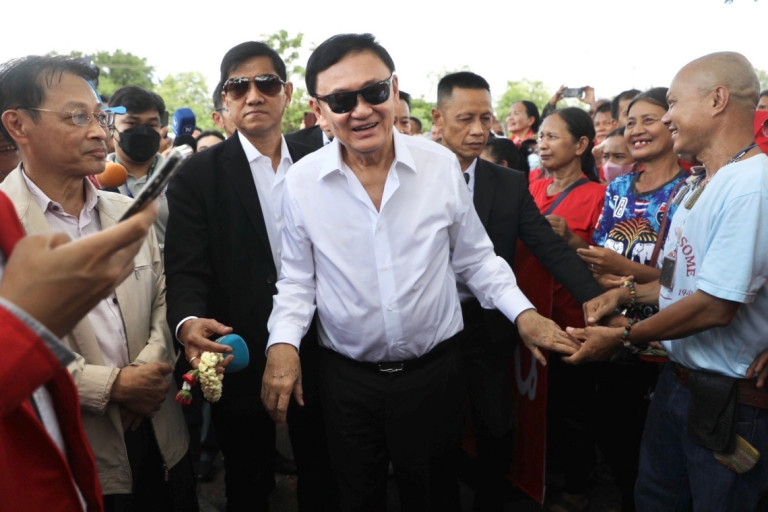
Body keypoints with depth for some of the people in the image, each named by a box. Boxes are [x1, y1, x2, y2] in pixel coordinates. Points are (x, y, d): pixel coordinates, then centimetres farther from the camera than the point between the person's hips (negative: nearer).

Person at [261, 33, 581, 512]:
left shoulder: (442, 165, -8)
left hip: (435, 371, 0)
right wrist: (283, 342, -13)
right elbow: (297, 281, 2)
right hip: (348, 379, 0)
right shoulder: (302, 181, -8)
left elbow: (474, 258, 4)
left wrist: (522, 311, -7)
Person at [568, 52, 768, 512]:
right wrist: (626, 293, 3)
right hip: (680, 378, 8)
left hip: (731, 399, -8)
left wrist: (622, 336, -17)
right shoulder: (700, 185, 8)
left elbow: (716, 304, -27)